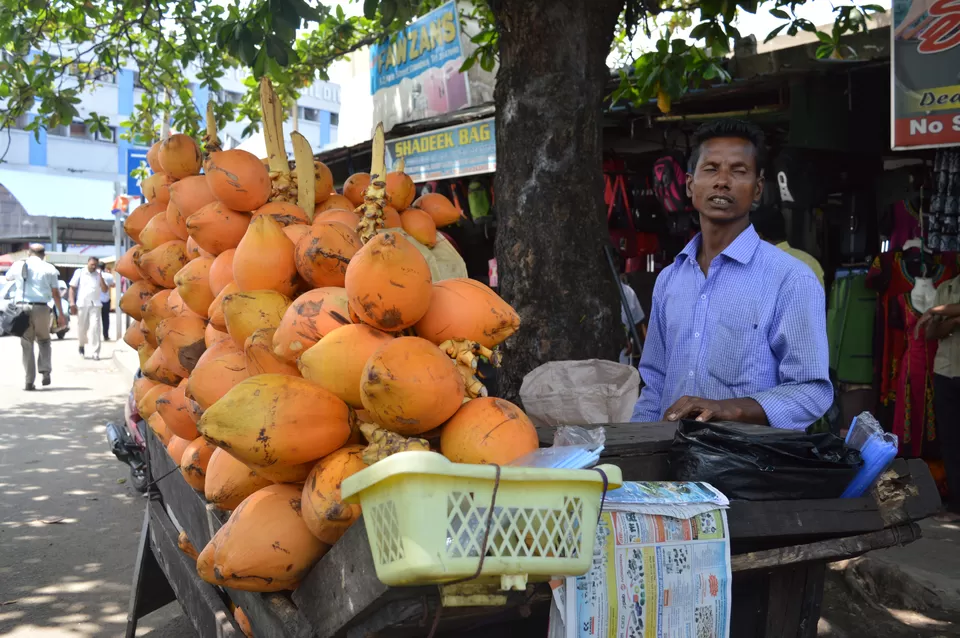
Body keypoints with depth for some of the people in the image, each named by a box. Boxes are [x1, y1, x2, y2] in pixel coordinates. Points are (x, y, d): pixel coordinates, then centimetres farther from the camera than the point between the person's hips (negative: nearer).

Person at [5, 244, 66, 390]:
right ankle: (45, 371, 1)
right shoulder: (49, 268, 3)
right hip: (42, 308, -1)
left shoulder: (18, 266, 7)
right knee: (44, 340, 19)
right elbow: (55, 293, 2)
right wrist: (61, 314, 7)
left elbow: (7, 277, 30)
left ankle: (29, 381, 3)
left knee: (27, 345, 7)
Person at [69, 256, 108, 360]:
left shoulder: (99, 275, 9)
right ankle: (82, 346, 36)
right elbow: (72, 288, 4)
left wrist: (100, 276, -7)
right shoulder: (79, 272, 6)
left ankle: (96, 352, -12)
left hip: (95, 305, 0)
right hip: (82, 304, 0)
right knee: (82, 328, 10)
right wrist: (72, 303, -5)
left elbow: (105, 290, 3)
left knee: (95, 327, -11)